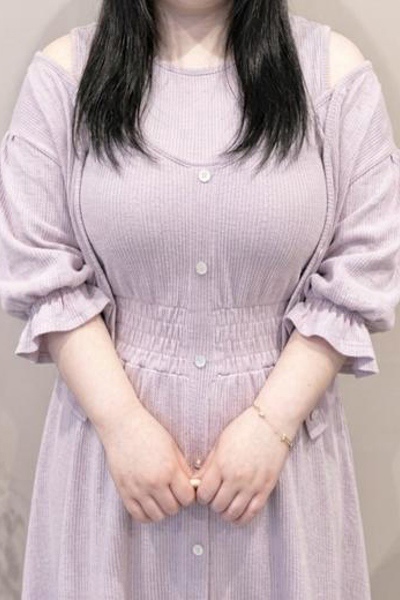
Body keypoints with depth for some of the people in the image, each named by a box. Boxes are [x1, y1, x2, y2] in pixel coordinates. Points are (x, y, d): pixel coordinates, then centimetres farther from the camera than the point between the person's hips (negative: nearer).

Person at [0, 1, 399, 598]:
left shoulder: (333, 71, -5)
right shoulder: (65, 72, -3)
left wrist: (271, 423, -12)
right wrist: (122, 424, -12)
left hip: (280, 424, 0)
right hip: (113, 412, 1)